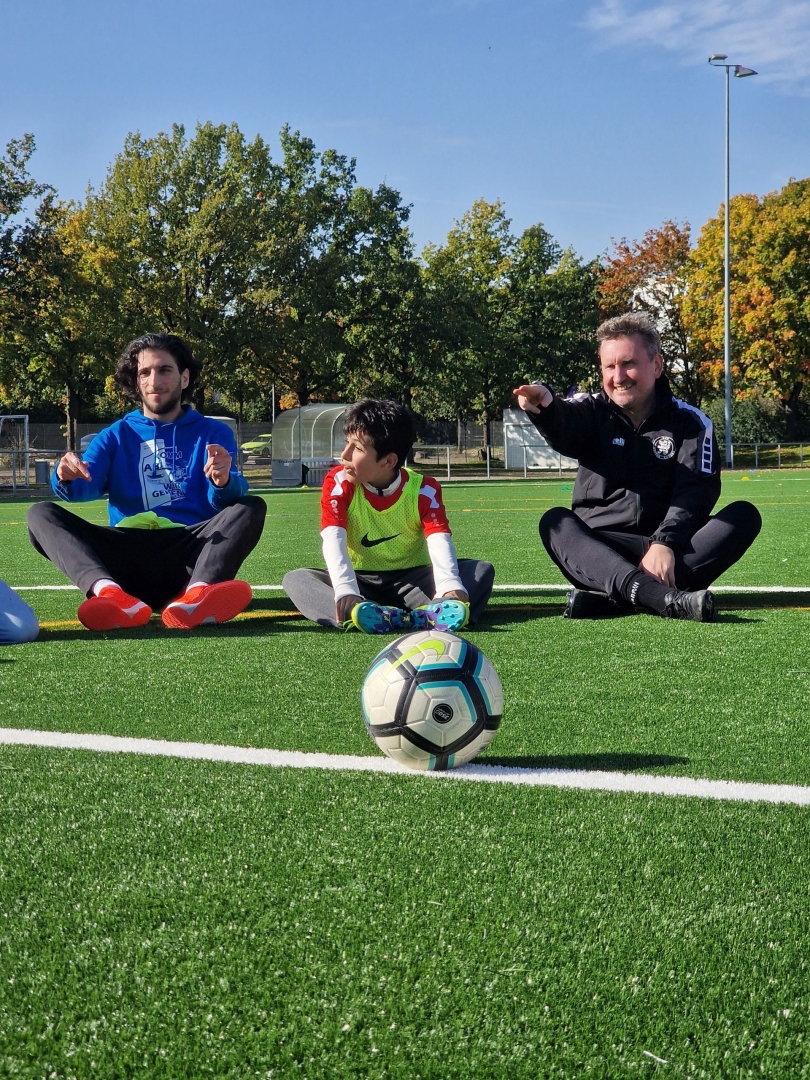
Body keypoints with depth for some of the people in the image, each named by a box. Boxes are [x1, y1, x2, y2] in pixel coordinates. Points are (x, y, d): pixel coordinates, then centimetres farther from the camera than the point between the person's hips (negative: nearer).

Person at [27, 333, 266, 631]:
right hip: (127, 556, 1)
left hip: (189, 554, -1)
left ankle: (198, 592, -54)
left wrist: (223, 483, -29)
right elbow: (83, 488, 0)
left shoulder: (213, 433, 14)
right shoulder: (116, 436, 18)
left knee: (251, 508, -24)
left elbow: (223, 500, -4)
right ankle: (109, 592, -49)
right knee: (41, 514, -17)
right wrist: (67, 478, -25)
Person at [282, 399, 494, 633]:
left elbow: (440, 543, -27)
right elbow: (333, 541, -26)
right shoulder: (339, 482, -11)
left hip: (411, 582, 0)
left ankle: (428, 615, -53)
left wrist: (451, 588, -49)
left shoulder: (424, 490, -11)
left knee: (481, 570, -21)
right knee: (295, 579, -26)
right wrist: (346, 592, -45)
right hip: (361, 581, 0)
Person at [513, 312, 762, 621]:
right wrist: (545, 404, -41)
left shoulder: (690, 422, 6)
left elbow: (696, 490, -9)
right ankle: (664, 597, -52)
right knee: (555, 522, -27)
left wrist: (665, 543, -26)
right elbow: (563, 427, -17)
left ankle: (613, 598, -38)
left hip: (673, 551, 0)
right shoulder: (593, 412, 7)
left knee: (744, 516, -21)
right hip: (599, 552, 0)